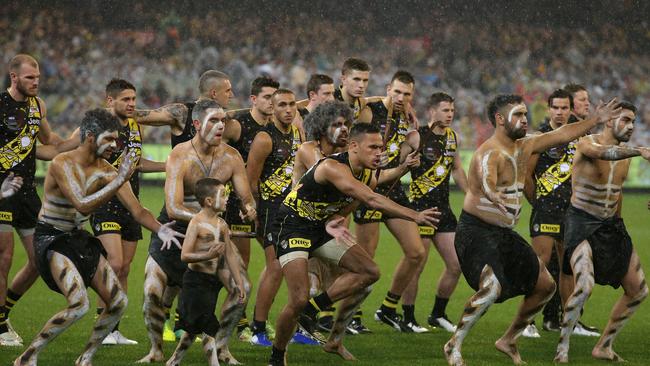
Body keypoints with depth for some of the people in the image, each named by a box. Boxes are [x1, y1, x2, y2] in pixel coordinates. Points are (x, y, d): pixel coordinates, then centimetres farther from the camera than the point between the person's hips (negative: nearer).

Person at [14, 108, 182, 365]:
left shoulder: (107, 171, -2)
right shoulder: (62, 164, -21)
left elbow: (137, 211, -4)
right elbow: (83, 205, -34)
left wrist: (160, 229, -24)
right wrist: (120, 181, -36)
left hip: (79, 238, 8)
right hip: (51, 239, -8)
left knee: (118, 301, 1)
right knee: (79, 304, -25)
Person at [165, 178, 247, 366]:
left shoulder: (221, 224, 6)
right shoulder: (197, 223, -14)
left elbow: (230, 255, 13)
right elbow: (185, 255, -20)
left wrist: (239, 282, 11)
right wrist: (208, 255, -34)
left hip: (212, 281, 8)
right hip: (196, 281, -8)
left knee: (194, 328, 16)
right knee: (210, 328, -10)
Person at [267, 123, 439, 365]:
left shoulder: (367, 177, -1)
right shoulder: (333, 167, -30)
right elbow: (372, 199, -41)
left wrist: (336, 220, -12)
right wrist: (415, 216, -45)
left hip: (322, 227, 9)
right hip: (294, 226, -9)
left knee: (369, 272, 0)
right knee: (298, 300, -18)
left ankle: (314, 308, 7)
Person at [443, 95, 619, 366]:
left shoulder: (524, 146, 8)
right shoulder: (489, 153, -20)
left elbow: (562, 135, 18)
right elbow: (486, 182, -42)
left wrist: (596, 120, 16)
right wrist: (494, 197, -64)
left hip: (505, 233, 10)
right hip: (477, 231, -10)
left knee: (545, 285, 11)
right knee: (491, 289, -30)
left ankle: (509, 340, 24)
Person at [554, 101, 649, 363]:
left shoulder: (624, 154, 7)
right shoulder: (587, 143, -14)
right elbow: (604, 153, -39)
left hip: (611, 226, 8)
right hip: (581, 223, -8)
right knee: (584, 287, -27)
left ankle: (604, 347, 20)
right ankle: (562, 349, -11)